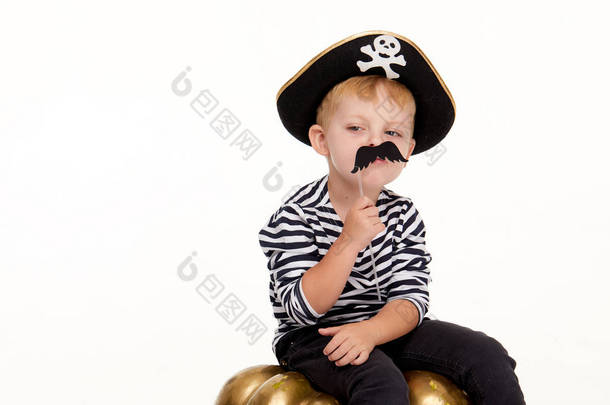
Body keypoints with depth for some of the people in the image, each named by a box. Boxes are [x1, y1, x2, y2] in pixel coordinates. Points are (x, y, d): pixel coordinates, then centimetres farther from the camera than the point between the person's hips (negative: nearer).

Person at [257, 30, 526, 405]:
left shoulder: (404, 215, 0)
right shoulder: (295, 217, -13)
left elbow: (411, 297, -6)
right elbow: (302, 308, -20)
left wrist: (371, 331, -27)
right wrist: (349, 241, -29)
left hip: (387, 329, 5)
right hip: (315, 339, -5)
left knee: (487, 356, -9)